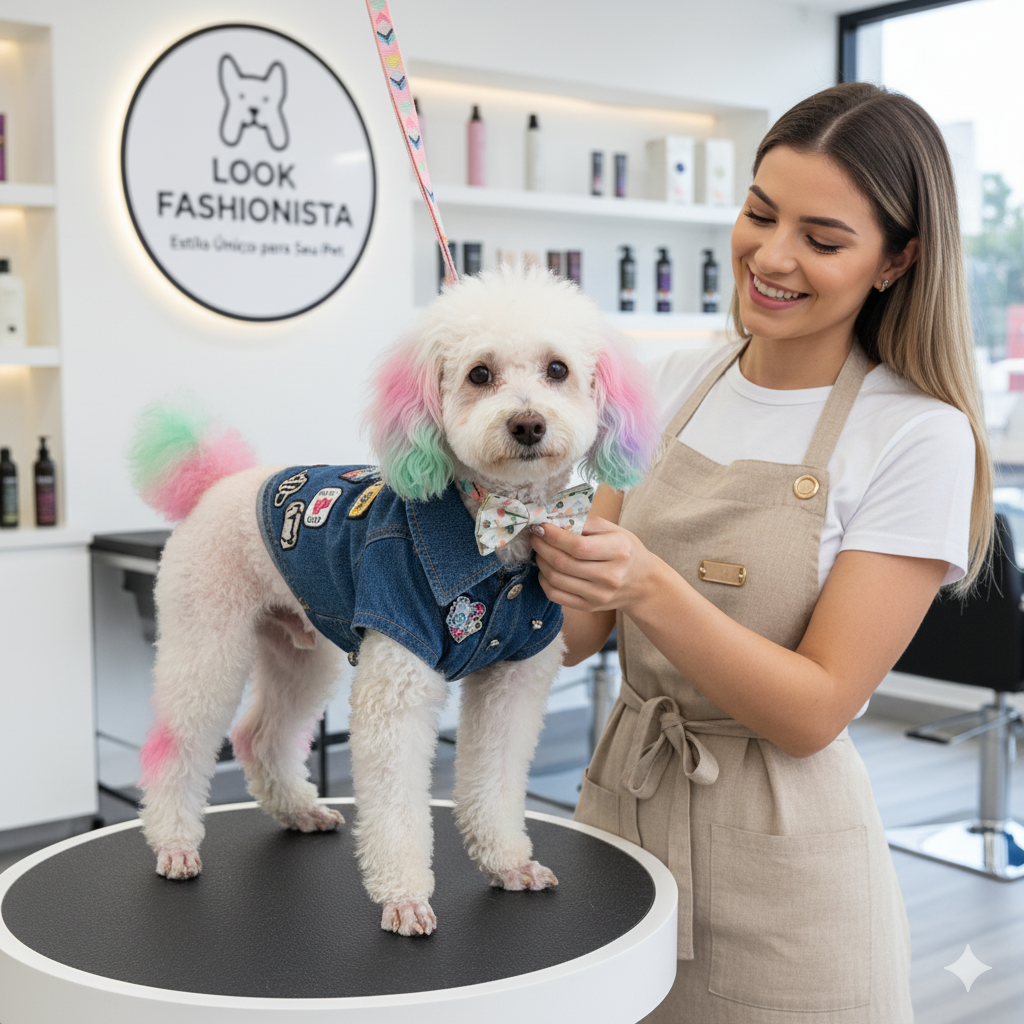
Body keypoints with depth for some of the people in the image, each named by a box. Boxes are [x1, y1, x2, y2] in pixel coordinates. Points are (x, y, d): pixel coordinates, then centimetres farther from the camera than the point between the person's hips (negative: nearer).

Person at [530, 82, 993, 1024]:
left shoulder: (921, 438, -13)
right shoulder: (672, 387, 2)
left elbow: (814, 712, -17)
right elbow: (578, 635, 2)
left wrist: (651, 589, -29)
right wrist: (533, 537, -18)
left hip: (780, 863, -4)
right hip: (618, 809, 5)